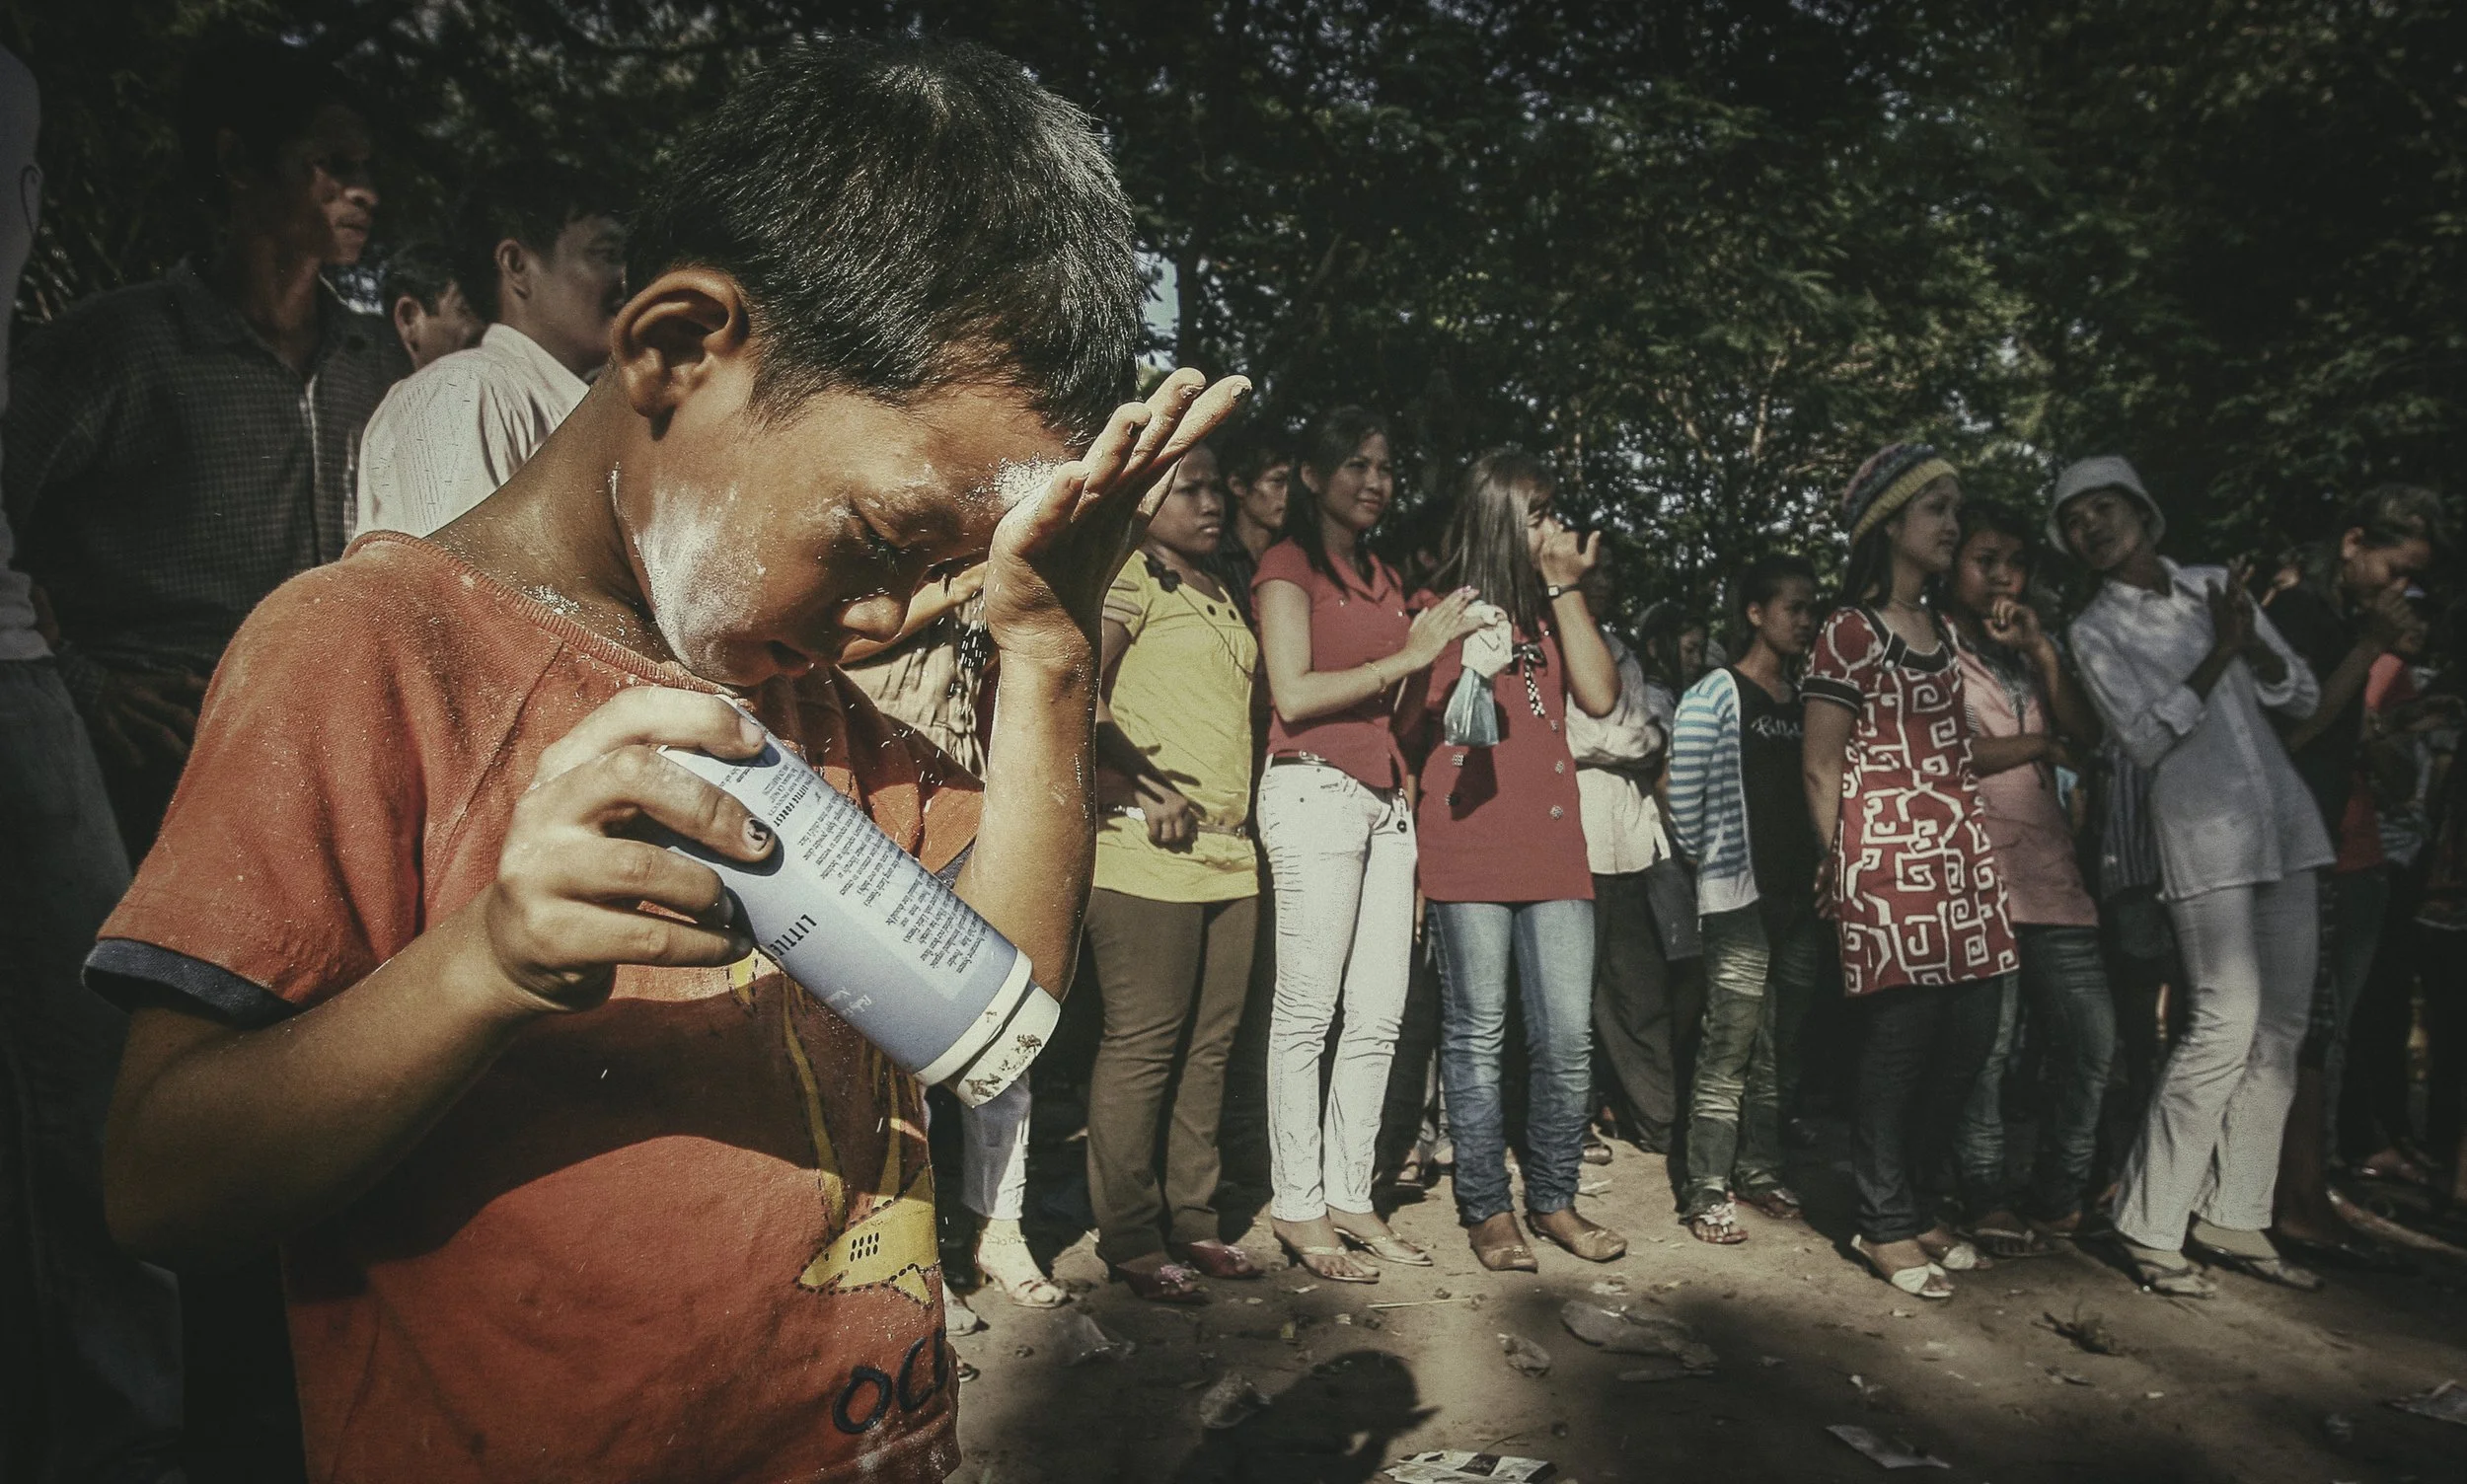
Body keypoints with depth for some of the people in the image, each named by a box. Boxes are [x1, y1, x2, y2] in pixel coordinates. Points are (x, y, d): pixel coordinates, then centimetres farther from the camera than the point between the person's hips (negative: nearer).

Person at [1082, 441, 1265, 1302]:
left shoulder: (1221, 595, 22)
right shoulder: (1128, 576, -3)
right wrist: (1144, 784, -15)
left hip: (1230, 852, 8)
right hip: (1150, 850, -8)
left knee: (1209, 1046, 11)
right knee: (1143, 1046, -2)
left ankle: (1192, 1220, 23)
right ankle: (1130, 1240, 9)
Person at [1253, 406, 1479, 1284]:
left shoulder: (1383, 578, 22)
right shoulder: (1289, 564, 2)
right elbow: (1293, 694, -11)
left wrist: (1436, 649, 4)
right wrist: (1405, 655, -10)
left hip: (1386, 797, 7)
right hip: (1315, 788, -7)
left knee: (1379, 1014, 6)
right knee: (1307, 1012, -5)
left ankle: (1348, 1196, 16)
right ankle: (1297, 1207, 6)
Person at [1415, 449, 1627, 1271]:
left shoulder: (1550, 609, 19)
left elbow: (1599, 696, 3)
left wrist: (1568, 588, 3)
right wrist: (1470, 672, -10)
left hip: (1553, 845, 4)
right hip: (1468, 847, -4)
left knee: (1569, 1035, 4)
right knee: (1478, 1034, 2)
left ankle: (1554, 1198, 20)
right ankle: (1487, 1209, 14)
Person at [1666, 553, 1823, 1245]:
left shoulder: (1805, 700, 15)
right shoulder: (1715, 694, -6)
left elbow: (1812, 789, 18)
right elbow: (1686, 797, -10)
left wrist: (1821, 865, 10)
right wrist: (1710, 864, -3)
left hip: (1798, 894, 7)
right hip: (1740, 895, -7)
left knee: (1780, 1046, 13)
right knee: (1729, 1049, -7)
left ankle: (1759, 1170, 27)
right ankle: (1705, 1193, 1)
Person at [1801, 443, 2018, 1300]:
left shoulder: (1944, 632, 19)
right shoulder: (1850, 632, -5)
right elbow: (1821, 768, -7)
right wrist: (1843, 865, -6)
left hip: (1962, 856, 8)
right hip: (1889, 855, -8)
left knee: (1970, 1038, 8)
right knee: (1903, 1037, -4)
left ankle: (1910, 1199, 25)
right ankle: (1886, 1225, 11)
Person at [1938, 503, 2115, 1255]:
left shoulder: (2027, 652, 24)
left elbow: (2087, 734, 11)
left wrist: (2041, 651, 1)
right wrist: (2039, 747, 2)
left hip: (2050, 869, 7)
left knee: (2091, 1040, 5)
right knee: (1987, 1045, -4)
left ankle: (2058, 1197, 19)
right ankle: (1988, 1202, 9)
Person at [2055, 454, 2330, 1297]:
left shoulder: (2216, 587, 12)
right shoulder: (2094, 632, 0)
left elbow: (2304, 697, 10)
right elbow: (2147, 738, -11)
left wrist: (2252, 642, -8)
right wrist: (2220, 652, -14)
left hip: (2284, 820, 6)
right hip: (2202, 832, -5)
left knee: (2280, 1029, 6)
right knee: (2226, 1025, -13)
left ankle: (2233, 1216, 17)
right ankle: (2149, 1227, -3)